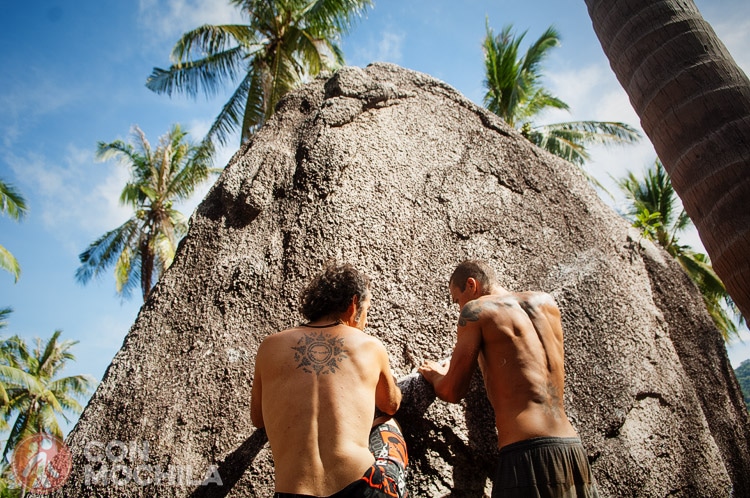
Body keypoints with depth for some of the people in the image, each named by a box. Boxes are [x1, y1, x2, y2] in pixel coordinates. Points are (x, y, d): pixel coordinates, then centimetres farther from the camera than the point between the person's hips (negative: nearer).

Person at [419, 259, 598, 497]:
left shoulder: (476, 310, -3)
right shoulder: (546, 302, 14)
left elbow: (452, 391, -2)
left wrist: (435, 375, 20)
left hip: (528, 456, -7)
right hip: (572, 449, 7)